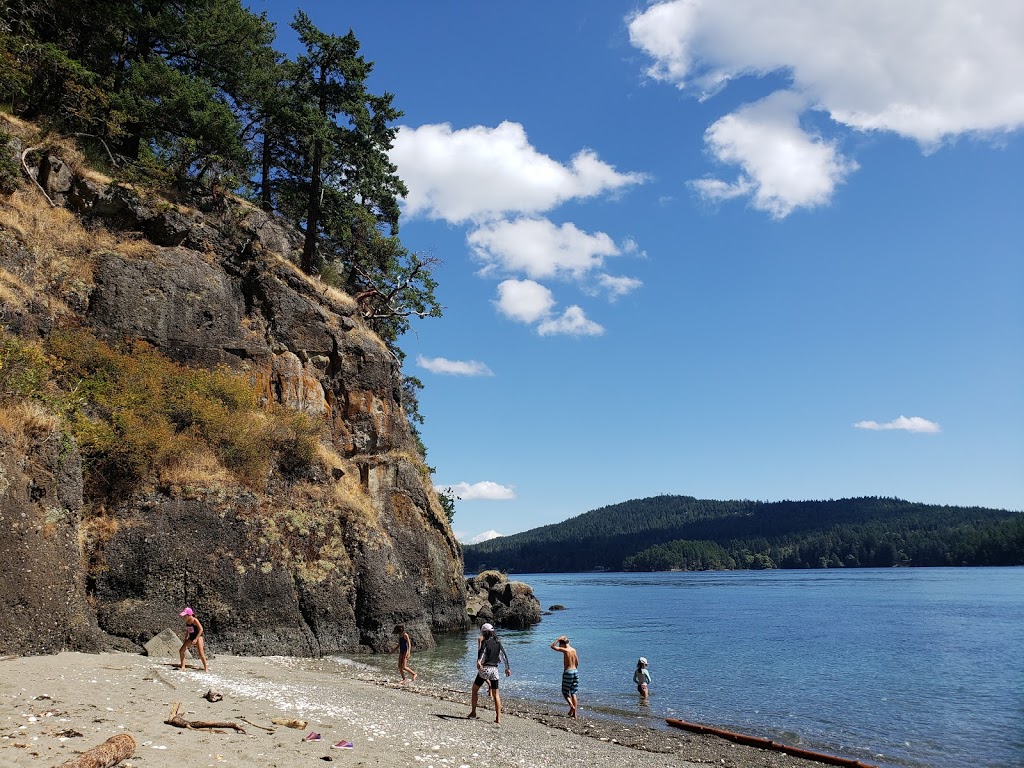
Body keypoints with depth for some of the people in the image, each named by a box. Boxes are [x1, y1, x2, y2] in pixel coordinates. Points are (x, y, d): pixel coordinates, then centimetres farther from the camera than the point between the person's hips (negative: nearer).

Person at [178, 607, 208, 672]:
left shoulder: (195, 620, -20)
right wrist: (185, 639, 10)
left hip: (198, 637, -7)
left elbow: (201, 629, -22)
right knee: (181, 650, 0)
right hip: (191, 637, 8)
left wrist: (196, 639, -24)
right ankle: (182, 666, 13)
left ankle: (206, 668, 0)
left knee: (201, 654, -13)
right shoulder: (187, 621, 1)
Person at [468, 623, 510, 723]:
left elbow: (481, 652, -25)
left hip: (484, 669, -4)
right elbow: (504, 655, 11)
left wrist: (478, 662, -41)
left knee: (475, 689, 16)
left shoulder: (485, 642, -7)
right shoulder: (498, 642, 7)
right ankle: (498, 718, 4)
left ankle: (473, 712, 20)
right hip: (494, 670, 4)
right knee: (496, 694, 9)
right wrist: (507, 668, 21)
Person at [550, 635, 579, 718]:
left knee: (565, 692, 7)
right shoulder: (574, 650, 6)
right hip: (575, 671, 6)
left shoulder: (565, 650, -14)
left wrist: (559, 639, -6)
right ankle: (574, 713, 8)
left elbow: (552, 646, -9)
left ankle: (572, 706, -14)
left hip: (567, 672, -6)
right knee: (573, 693, 10)